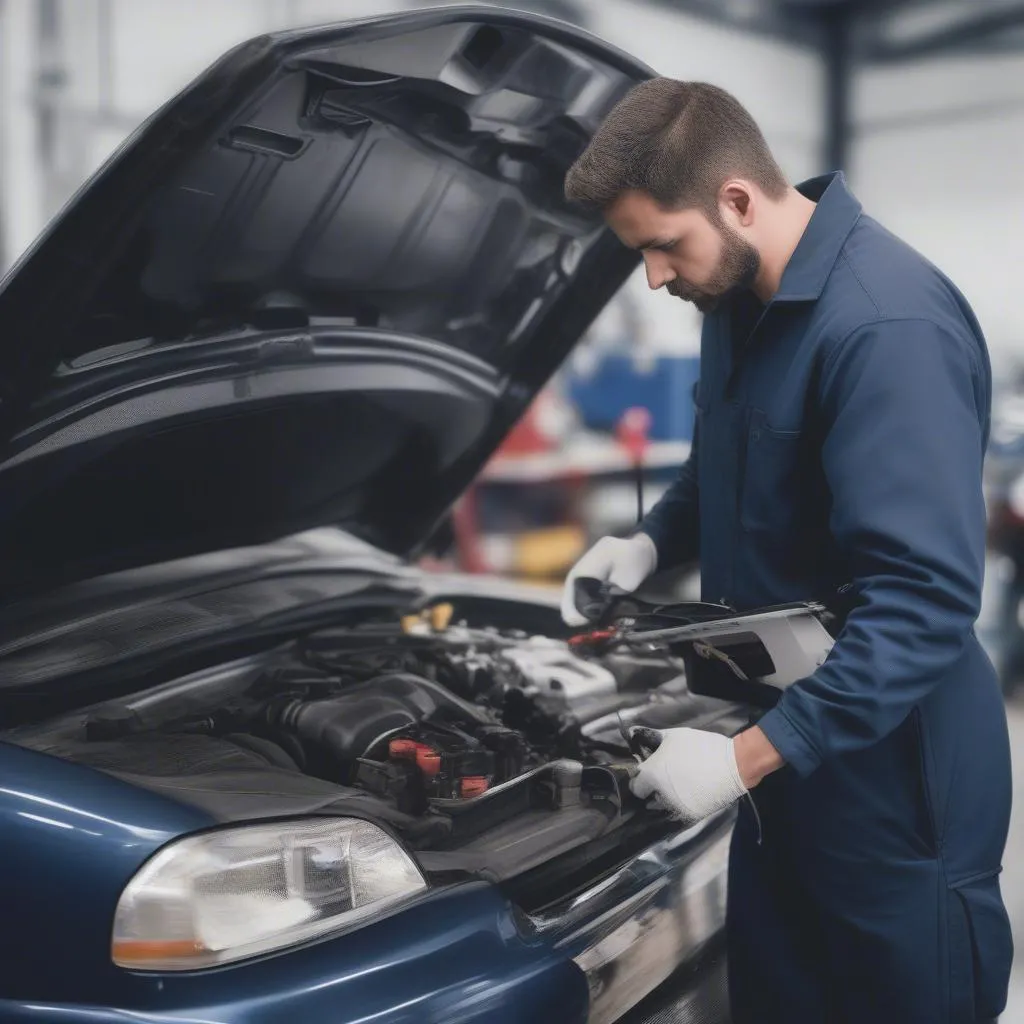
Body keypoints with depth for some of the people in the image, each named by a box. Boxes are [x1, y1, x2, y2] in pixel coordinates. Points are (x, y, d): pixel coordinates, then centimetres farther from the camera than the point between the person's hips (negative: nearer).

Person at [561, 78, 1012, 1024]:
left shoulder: (889, 327, -26)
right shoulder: (742, 300, 4)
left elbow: (926, 598, -30)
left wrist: (747, 755, -31)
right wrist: (652, 540, 2)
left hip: (890, 780, -8)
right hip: (783, 761, 8)